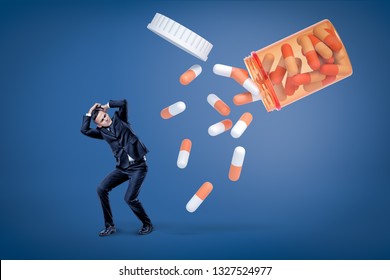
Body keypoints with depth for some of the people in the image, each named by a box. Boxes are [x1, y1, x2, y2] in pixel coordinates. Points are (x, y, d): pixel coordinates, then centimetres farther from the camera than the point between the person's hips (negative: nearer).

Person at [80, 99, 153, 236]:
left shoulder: (119, 118, 2)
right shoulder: (102, 132, 7)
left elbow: (123, 103, -11)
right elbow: (84, 130, -2)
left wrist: (107, 106, 0)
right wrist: (90, 112, 1)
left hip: (138, 167, -5)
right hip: (122, 168, 5)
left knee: (130, 198, -15)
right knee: (101, 189, -7)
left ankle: (147, 224, 10)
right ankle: (110, 226, 6)